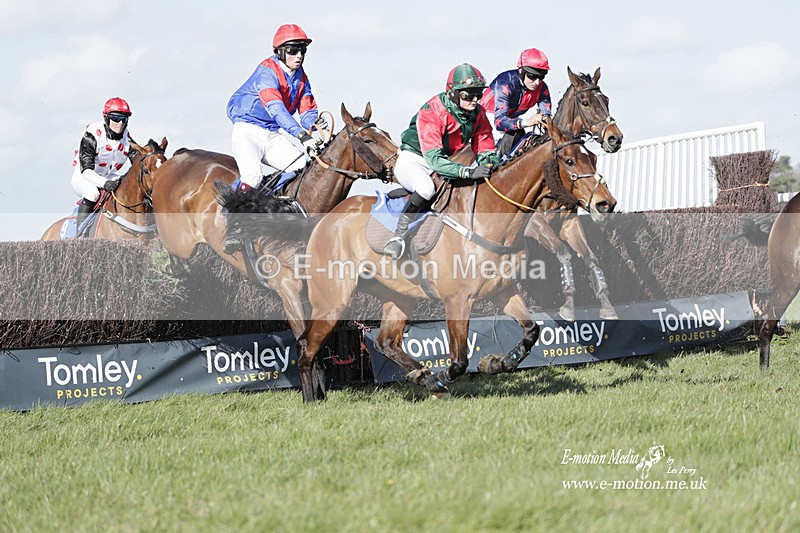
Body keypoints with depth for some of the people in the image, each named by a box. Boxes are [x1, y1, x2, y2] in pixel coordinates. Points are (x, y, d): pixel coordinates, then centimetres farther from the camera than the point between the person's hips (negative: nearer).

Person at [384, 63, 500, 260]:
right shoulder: (431, 113, -29)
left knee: (484, 181, -9)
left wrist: (491, 162, -26)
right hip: (414, 158, -7)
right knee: (426, 187, -39)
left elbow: (485, 150, 0)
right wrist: (468, 172, -51)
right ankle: (399, 236, -27)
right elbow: (435, 159, -38)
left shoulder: (477, 113, -9)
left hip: (449, 160, 8)